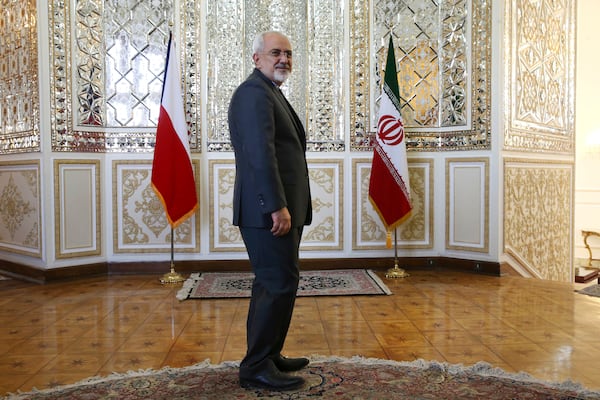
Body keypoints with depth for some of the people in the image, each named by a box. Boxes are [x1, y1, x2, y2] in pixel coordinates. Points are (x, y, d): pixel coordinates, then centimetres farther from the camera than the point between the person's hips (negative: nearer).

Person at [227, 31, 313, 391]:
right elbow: (261, 154, -22)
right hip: (270, 212, -11)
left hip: (281, 210, 11)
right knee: (280, 285, -7)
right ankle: (257, 368, 4)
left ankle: (268, 355, 26)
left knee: (273, 285, 15)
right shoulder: (254, 93, -11)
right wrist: (278, 207, -26)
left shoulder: (271, 93, 22)